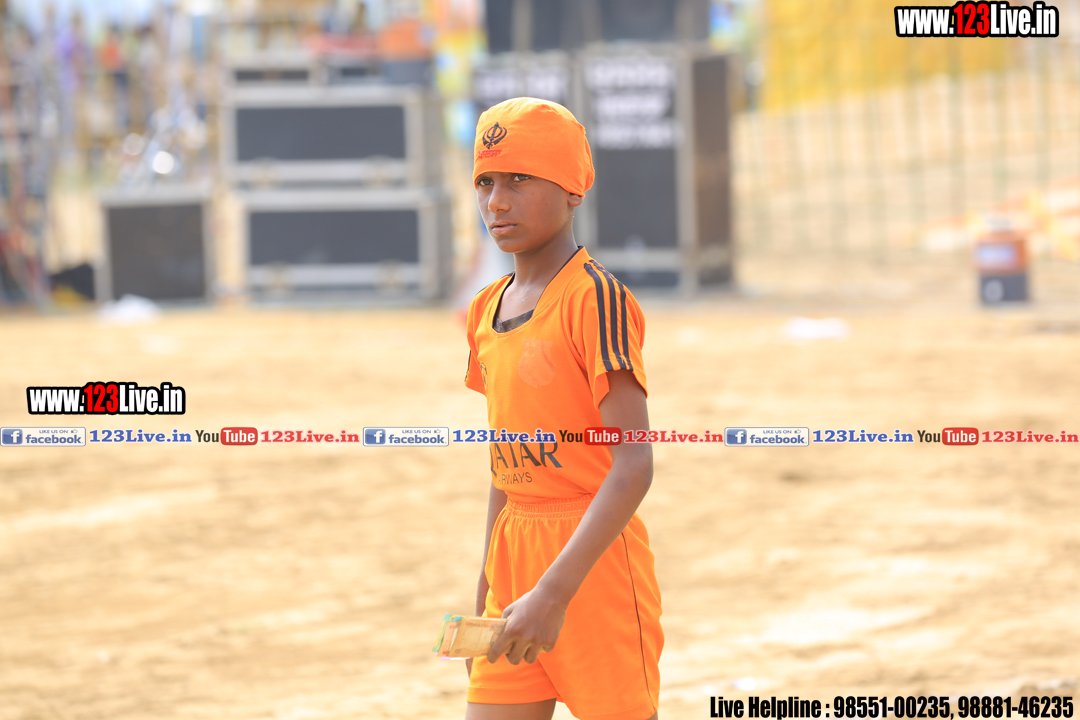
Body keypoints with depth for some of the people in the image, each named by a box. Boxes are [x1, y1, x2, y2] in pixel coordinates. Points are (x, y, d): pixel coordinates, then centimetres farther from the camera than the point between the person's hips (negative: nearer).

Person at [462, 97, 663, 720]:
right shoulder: (489, 310, 12)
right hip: (516, 553, 7)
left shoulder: (595, 298, -13)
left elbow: (635, 465, -20)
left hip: (592, 556, -7)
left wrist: (555, 593, -26)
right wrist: (486, 597, 20)